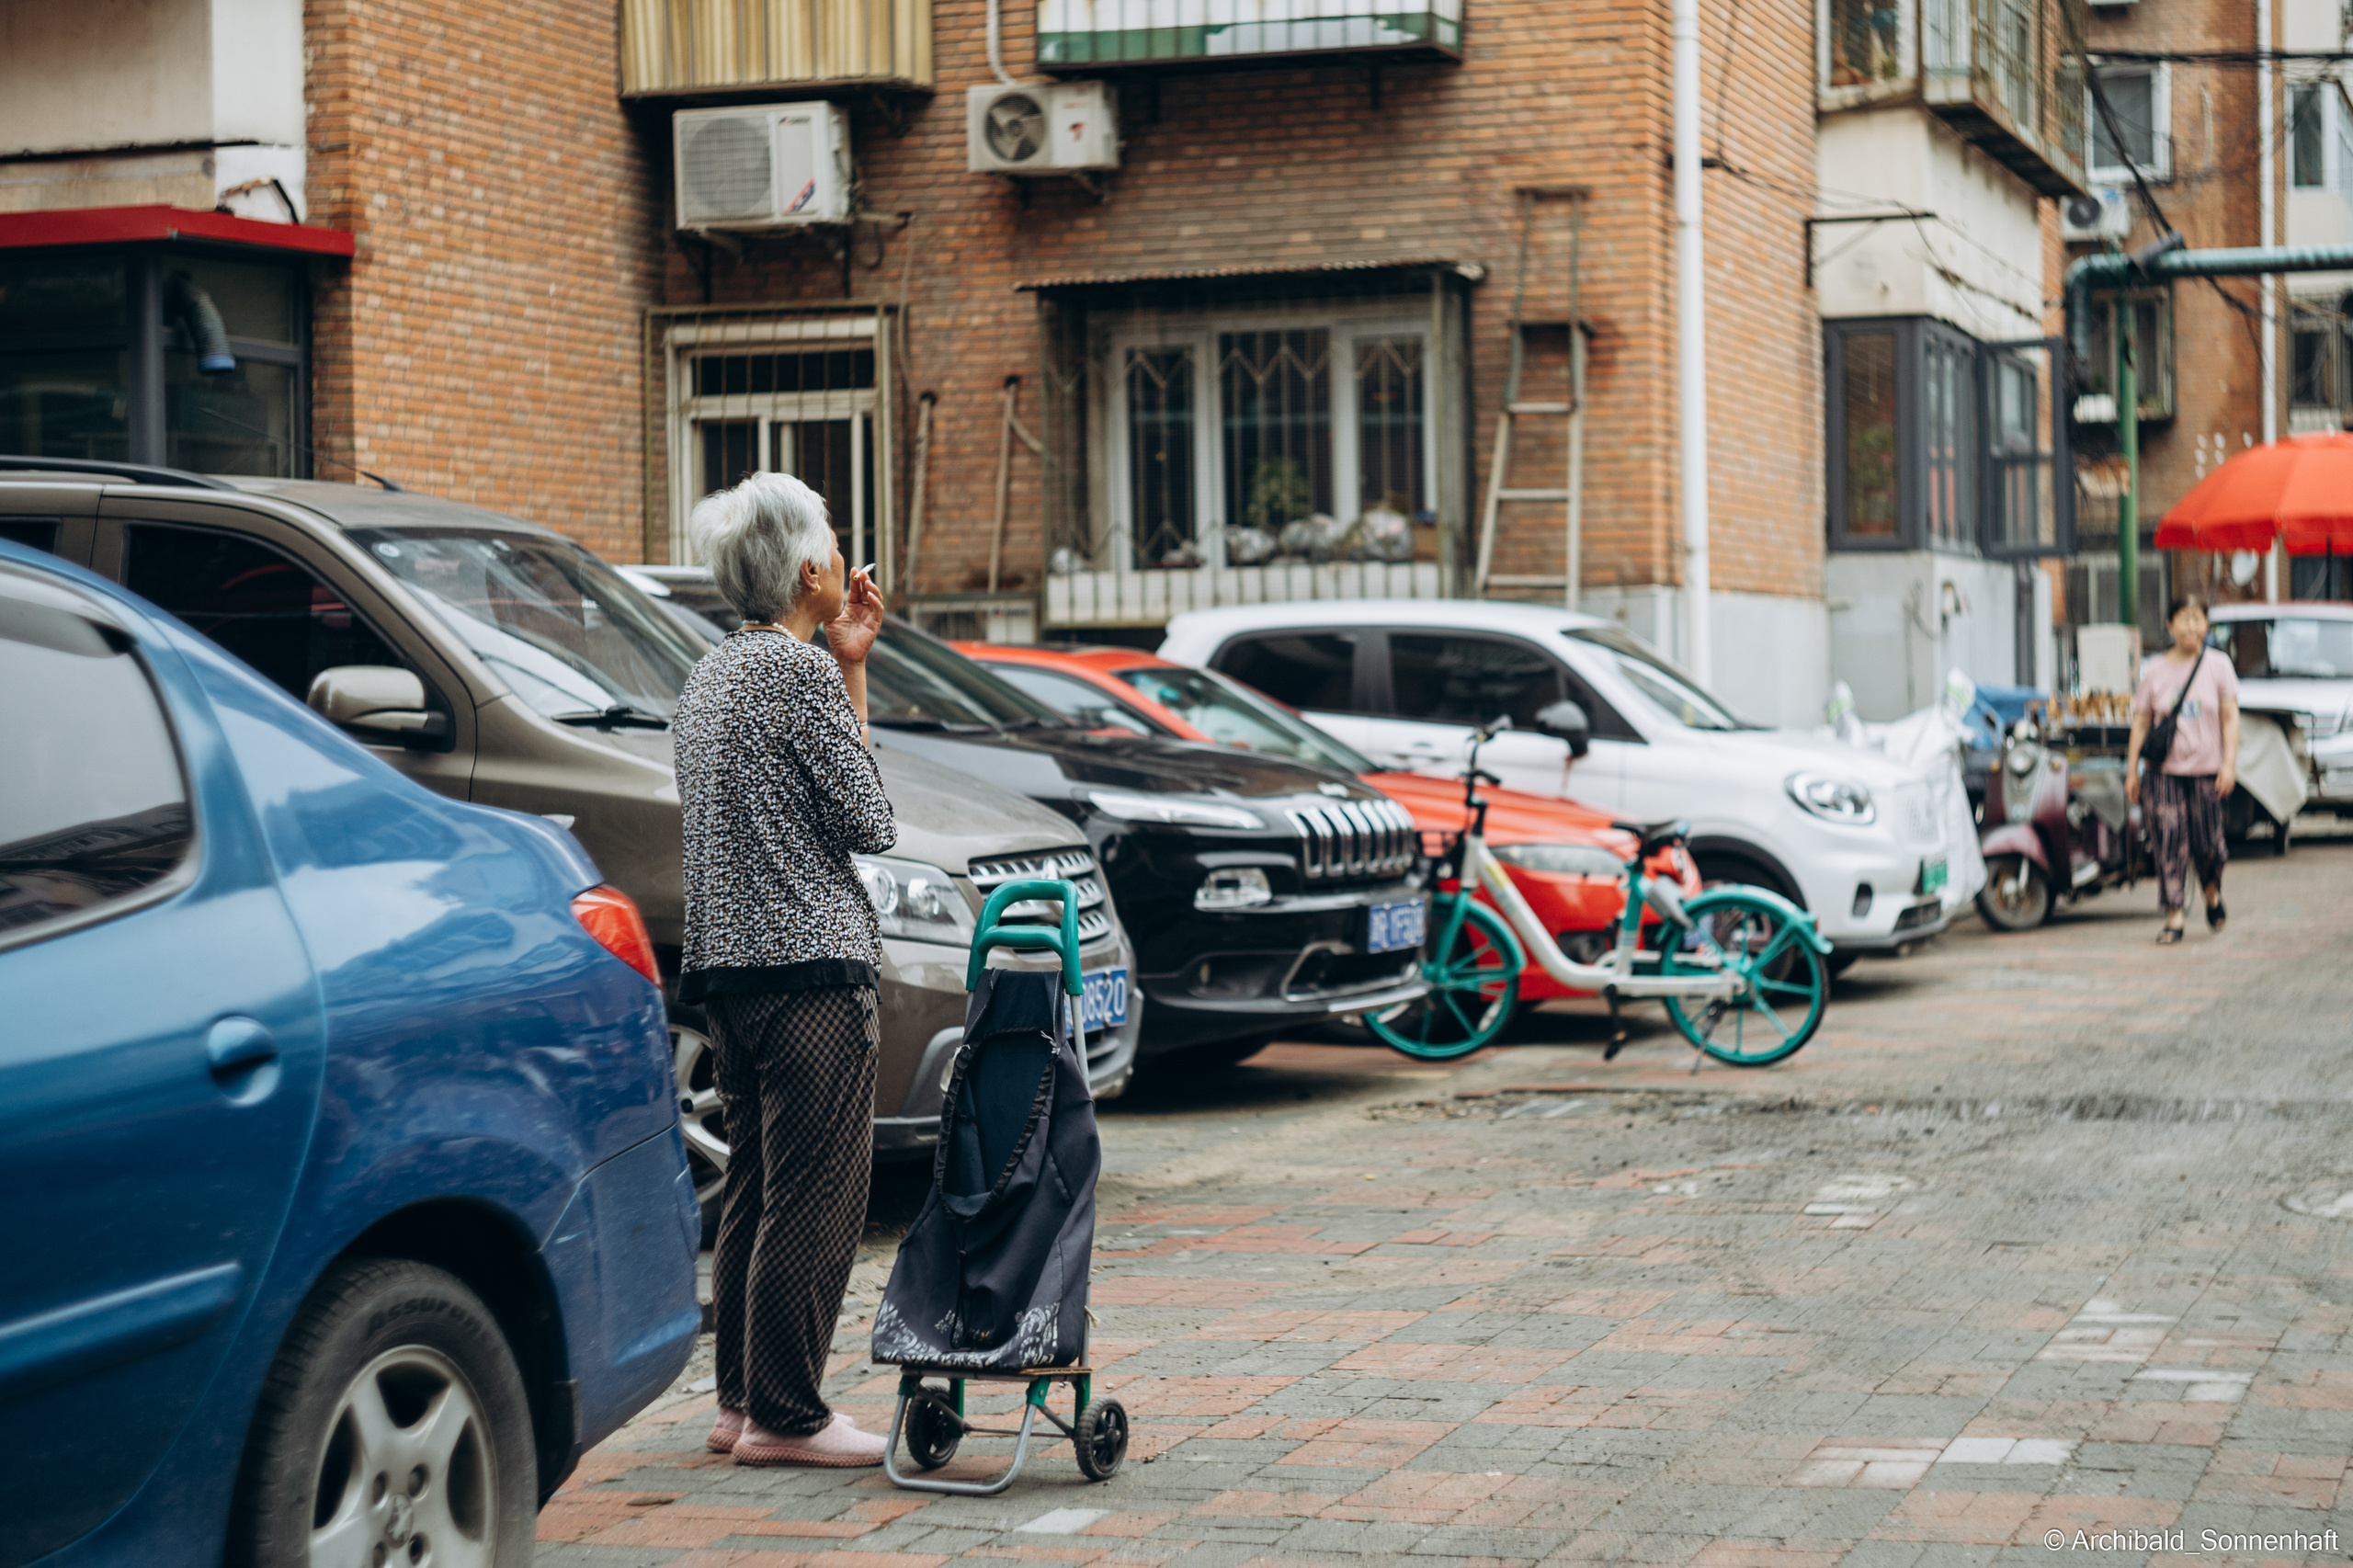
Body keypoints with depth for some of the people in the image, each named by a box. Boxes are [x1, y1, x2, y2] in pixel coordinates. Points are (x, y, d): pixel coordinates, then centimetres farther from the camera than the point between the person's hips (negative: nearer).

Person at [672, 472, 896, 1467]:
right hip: (810, 958, -10)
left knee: (757, 1187, 14)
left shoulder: (709, 676, 17)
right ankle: (785, 1415, -4)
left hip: (727, 963, 10)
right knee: (817, 1192, -5)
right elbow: (868, 823, -9)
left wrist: (846, 670, 14)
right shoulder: (802, 670, -11)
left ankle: (742, 1402, 19)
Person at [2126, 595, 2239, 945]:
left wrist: (2229, 764, -10)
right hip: (2167, 770, 0)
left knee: (2208, 843, 1)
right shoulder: (2155, 670, 3)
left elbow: (2230, 717, 0)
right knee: (2169, 843, -7)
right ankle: (2174, 917, -2)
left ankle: (2213, 894, 32)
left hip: (2207, 769, 0)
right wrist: (2132, 770, 2)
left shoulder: (2218, 665, 2)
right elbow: (2141, 722, 6)